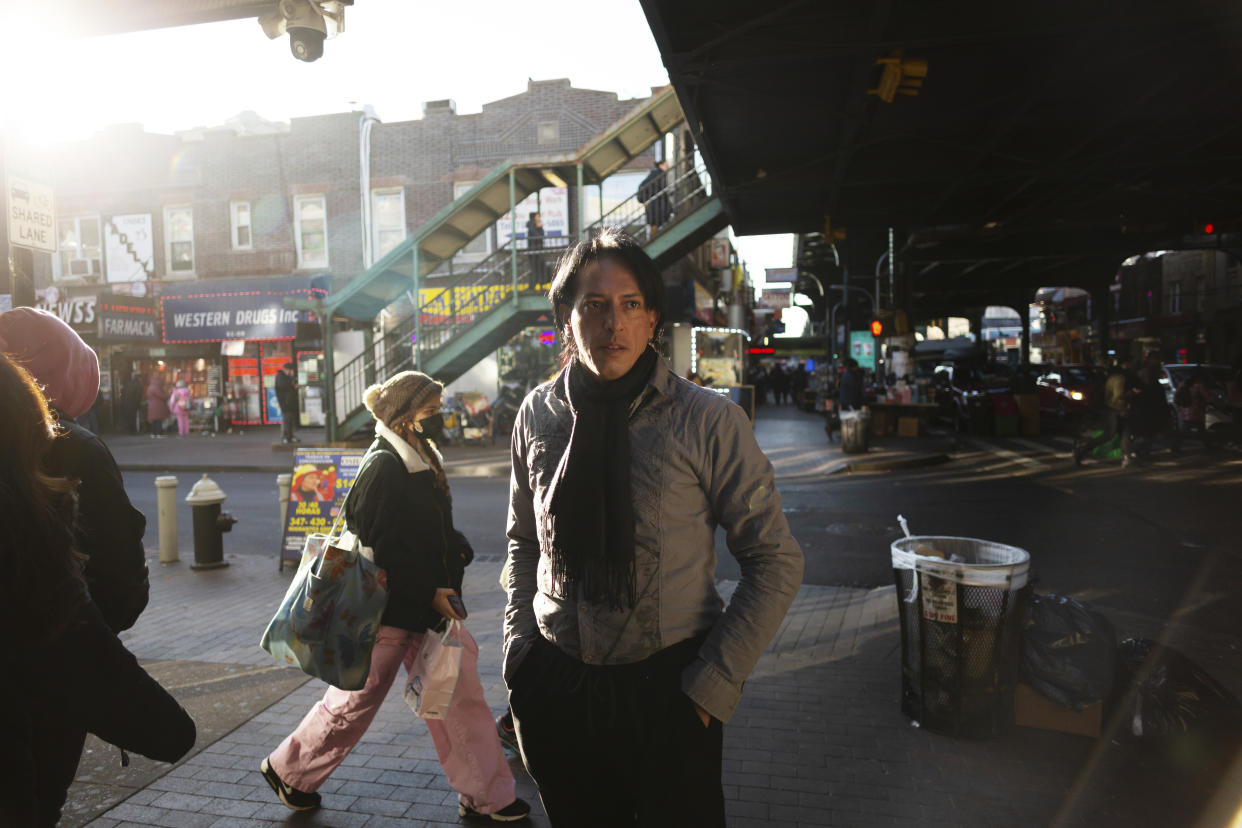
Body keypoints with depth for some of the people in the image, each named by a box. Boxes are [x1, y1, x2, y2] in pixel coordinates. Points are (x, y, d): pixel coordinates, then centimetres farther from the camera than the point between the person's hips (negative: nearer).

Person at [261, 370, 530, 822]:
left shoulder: (419, 460, 11)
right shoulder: (383, 466, -18)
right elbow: (380, 548, -21)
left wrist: (458, 550, -1)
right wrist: (430, 593, -21)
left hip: (426, 605, 9)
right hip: (391, 610, -9)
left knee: (460, 694, 9)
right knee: (357, 699, 8)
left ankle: (483, 796, 19)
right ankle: (287, 769, 33)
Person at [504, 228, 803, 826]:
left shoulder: (708, 422, -12)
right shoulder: (539, 415, 0)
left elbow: (775, 561, -8)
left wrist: (714, 683, -10)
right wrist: (519, 643, 5)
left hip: (668, 689, -3)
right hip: (555, 683, 4)